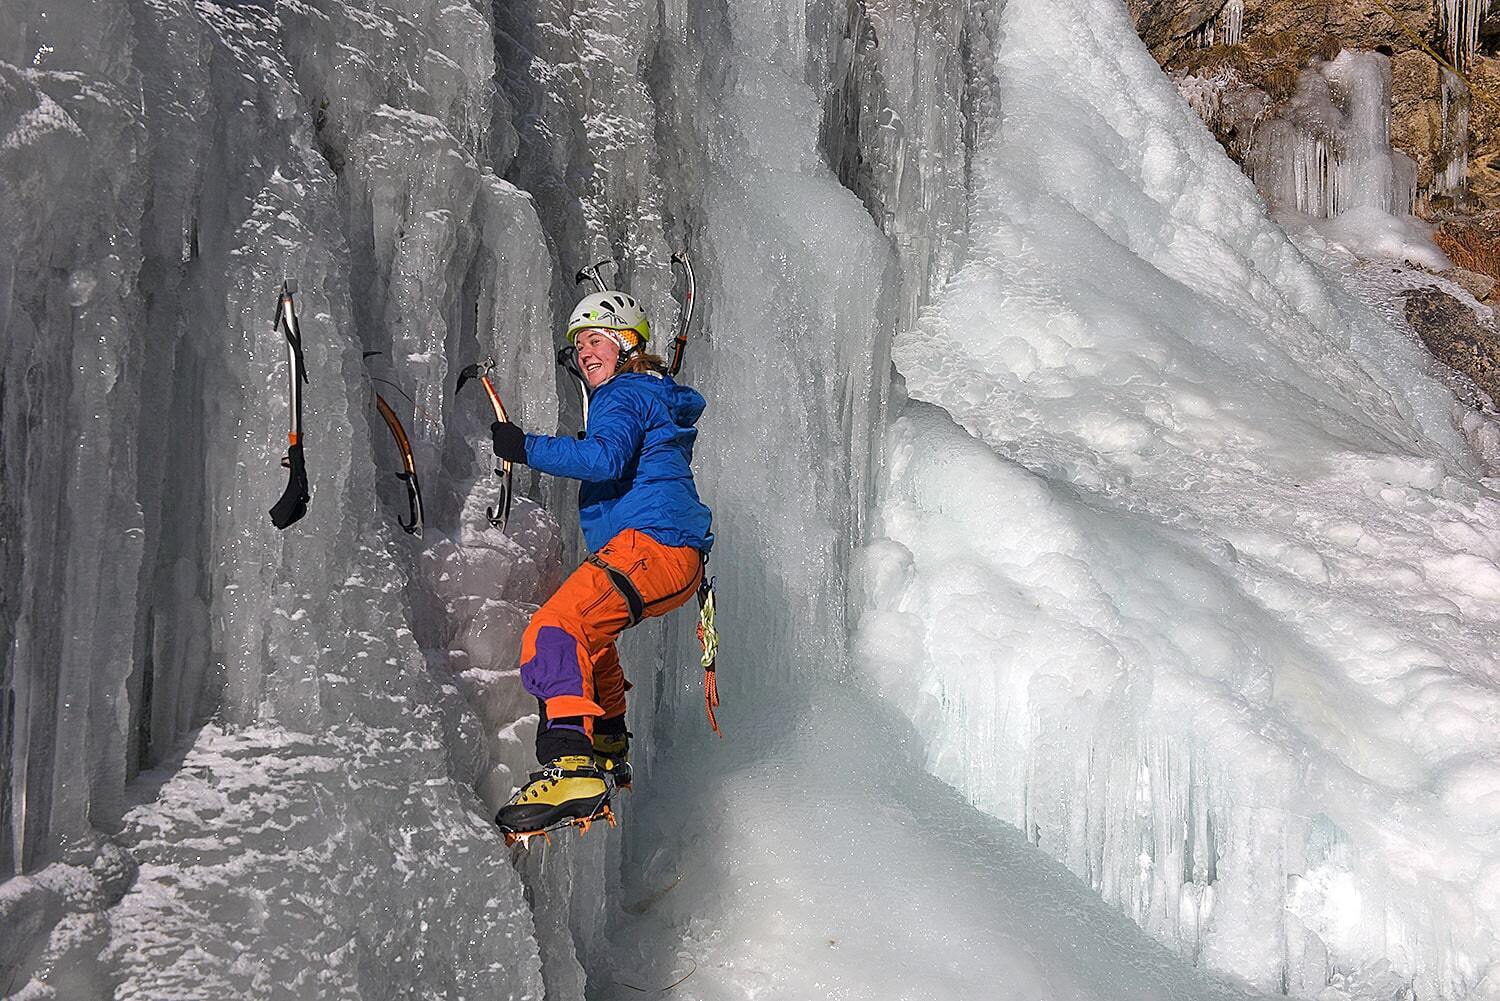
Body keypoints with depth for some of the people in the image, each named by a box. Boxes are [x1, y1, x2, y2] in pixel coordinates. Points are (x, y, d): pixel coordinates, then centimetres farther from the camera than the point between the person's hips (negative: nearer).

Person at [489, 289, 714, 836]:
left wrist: (528, 448, -24)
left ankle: (572, 767, -47)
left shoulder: (624, 395, -2)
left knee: (555, 629, -29)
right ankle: (609, 751, 44)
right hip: (678, 561, 11)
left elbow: (607, 459, -22)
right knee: (590, 627, 35)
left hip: (649, 542, -11)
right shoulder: (660, 396, 29)